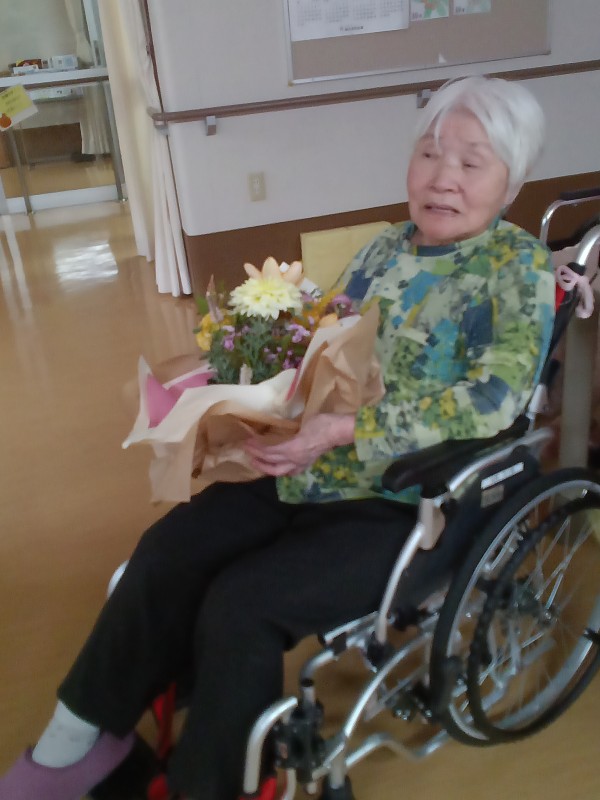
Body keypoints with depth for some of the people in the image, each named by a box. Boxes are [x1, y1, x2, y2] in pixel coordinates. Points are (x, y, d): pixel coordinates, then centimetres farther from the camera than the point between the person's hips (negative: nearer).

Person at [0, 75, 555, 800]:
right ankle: (80, 738, 11)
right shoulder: (386, 246, 11)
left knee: (241, 603, -20)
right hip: (313, 473, 6)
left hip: (410, 507, -6)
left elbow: (491, 400, -19)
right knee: (169, 548, -9)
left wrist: (347, 430, -28)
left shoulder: (519, 267, -7)